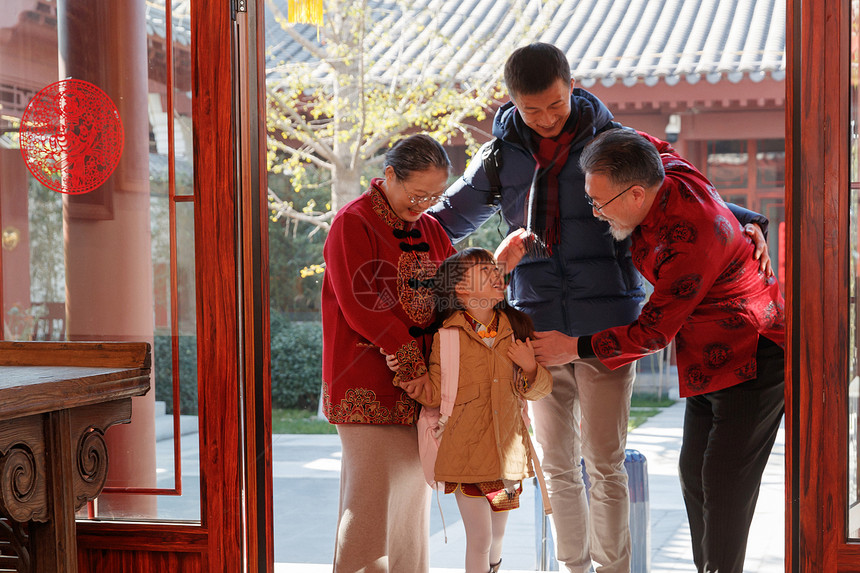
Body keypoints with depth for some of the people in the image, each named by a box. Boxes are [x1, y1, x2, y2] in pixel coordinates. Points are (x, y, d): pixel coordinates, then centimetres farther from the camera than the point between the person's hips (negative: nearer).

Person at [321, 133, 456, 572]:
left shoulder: (431, 230, 16)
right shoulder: (353, 224, -6)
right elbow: (363, 308, -14)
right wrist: (411, 366, -15)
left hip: (419, 387, 7)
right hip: (369, 388, -7)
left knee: (414, 491, 11)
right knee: (370, 502, -8)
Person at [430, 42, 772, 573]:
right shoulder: (503, 157, 10)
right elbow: (451, 215, 22)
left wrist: (746, 222, -7)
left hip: (606, 326, -3)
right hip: (539, 327, 3)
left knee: (604, 461, -1)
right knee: (558, 464, 9)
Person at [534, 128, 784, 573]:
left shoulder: (689, 237, -31)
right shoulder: (668, 170, -6)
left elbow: (653, 331, -22)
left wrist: (577, 348, -11)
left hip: (752, 360, -10)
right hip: (709, 361, 10)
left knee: (724, 483, -10)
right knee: (694, 473, 9)